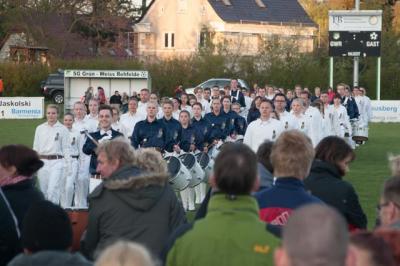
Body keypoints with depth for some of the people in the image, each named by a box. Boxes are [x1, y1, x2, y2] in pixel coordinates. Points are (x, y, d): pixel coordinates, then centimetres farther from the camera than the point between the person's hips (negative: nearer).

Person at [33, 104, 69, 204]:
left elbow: (66, 148, 1)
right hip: (42, 161, 4)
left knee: (52, 191, -14)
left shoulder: (62, 129, 1)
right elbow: (35, 148, 14)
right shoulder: (40, 128, 10)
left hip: (56, 162, -4)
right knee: (43, 191, 6)